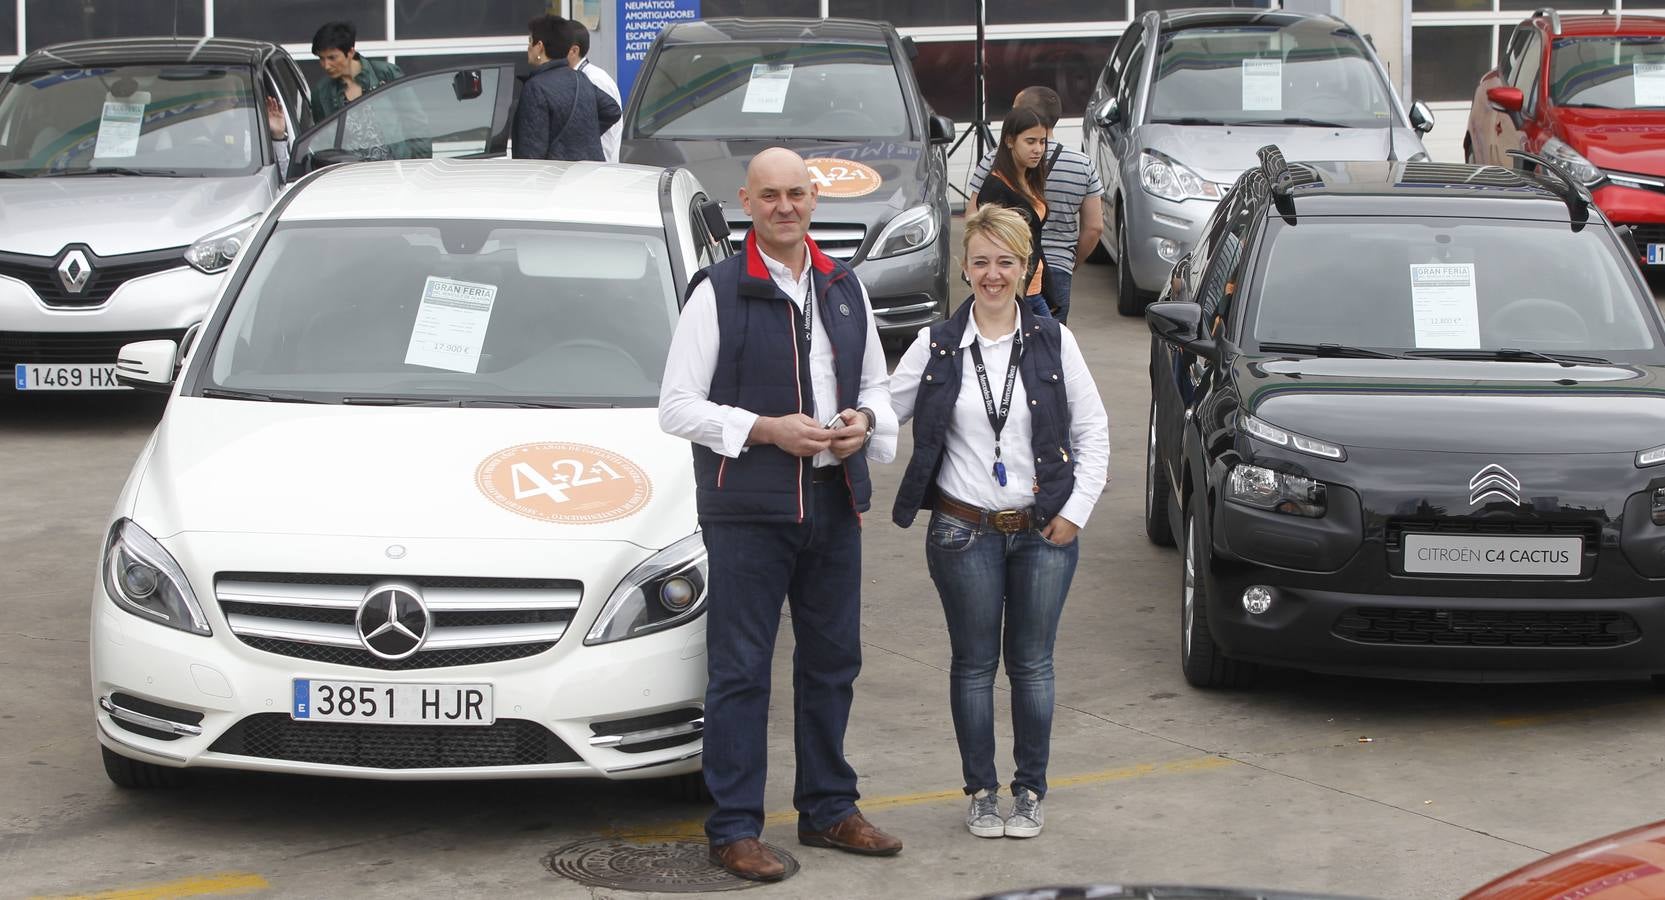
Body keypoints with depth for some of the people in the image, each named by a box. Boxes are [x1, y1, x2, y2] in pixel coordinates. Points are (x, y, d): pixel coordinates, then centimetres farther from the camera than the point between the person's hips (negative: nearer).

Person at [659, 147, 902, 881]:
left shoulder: (845, 288, 13)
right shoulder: (718, 292, -4)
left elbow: (876, 382, 22)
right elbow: (676, 406, -7)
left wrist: (866, 421, -1)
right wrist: (765, 429, -17)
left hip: (834, 502, 6)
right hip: (748, 509, -6)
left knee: (833, 661, 13)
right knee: (740, 670, -3)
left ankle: (828, 809, 26)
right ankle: (734, 829, 3)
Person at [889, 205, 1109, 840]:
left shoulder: (1053, 342, 1)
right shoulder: (936, 346, 0)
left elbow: (1093, 431, 4)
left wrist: (1076, 509, -2)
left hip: (1044, 529, 0)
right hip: (965, 532, 0)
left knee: (1031, 664, 7)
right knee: (974, 664, 6)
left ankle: (1030, 790, 20)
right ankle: (982, 791, 19)